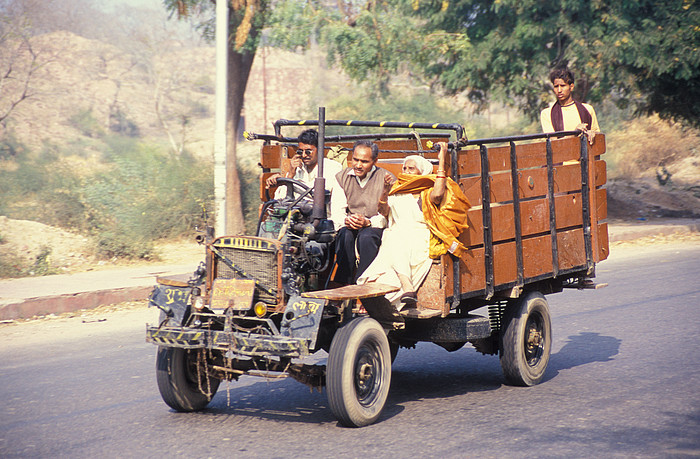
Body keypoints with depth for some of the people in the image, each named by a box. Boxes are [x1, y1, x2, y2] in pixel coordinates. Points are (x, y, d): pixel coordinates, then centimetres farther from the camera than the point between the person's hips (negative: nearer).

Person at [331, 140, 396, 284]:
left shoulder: (386, 178, -2)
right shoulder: (341, 177, 9)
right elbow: (336, 211, 5)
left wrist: (368, 222, -24)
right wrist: (346, 220, -18)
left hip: (375, 226, -2)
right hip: (348, 225, 2)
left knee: (366, 236, -36)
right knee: (345, 235, -33)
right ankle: (344, 284, -30)